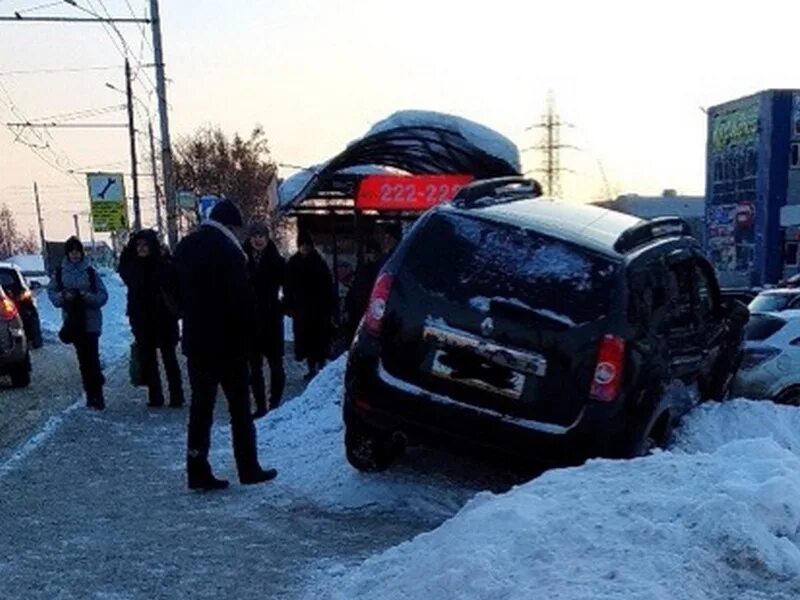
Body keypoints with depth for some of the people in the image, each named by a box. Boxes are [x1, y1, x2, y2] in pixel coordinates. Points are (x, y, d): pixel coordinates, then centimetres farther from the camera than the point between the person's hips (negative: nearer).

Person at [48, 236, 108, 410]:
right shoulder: (60, 272, 4)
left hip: (91, 321, -2)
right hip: (72, 321, 3)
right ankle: (93, 394, 17)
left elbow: (103, 295, -1)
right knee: (83, 358, 9)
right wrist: (63, 296, -11)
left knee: (92, 358, -11)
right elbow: (51, 291, 8)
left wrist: (88, 296, -19)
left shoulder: (90, 272, -1)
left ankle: (95, 394, -6)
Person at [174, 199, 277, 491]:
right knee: (239, 407, 4)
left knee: (200, 406, 9)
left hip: (195, 340, 6)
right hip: (228, 341, -6)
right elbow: (243, 299, -17)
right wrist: (248, 336, -6)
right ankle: (248, 469, 11)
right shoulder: (228, 250, -16)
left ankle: (198, 471, 7)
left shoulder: (185, 248, 9)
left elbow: (178, 292, 16)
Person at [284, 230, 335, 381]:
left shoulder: (319, 263, -4)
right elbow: (288, 288, 3)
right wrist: (289, 306, -4)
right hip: (301, 308, 2)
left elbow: (328, 287, -6)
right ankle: (312, 369, 15)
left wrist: (330, 309, -10)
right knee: (306, 338, 6)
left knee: (320, 338, -1)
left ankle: (320, 368, 6)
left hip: (319, 307, -2)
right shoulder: (293, 264, 2)